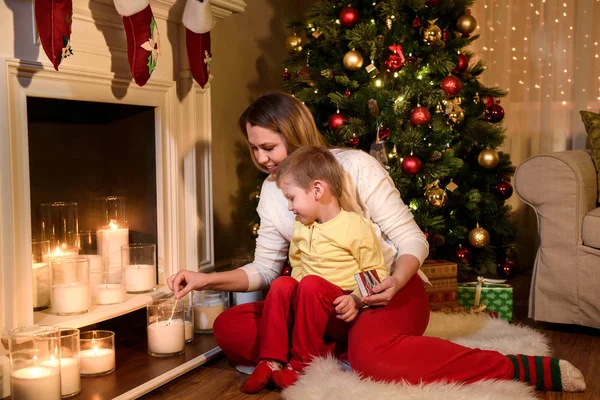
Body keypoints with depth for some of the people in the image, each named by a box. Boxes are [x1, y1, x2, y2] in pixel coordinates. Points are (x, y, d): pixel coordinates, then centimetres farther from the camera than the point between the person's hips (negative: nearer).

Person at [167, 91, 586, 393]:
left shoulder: (356, 166, -13)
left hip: (391, 292, -5)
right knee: (229, 329, -12)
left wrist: (395, 283, -31)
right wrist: (206, 279, -7)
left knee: (373, 356, -42)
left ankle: (531, 369, -28)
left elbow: (413, 241, -11)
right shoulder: (271, 191, 4)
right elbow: (265, 269, 7)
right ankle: (345, 348, -16)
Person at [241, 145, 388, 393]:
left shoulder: (356, 226, -11)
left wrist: (356, 300, -22)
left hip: (343, 314, -6)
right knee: (281, 285, -19)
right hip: (308, 307, 6)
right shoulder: (300, 228, 9)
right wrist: (295, 293, 2)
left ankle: (302, 364, -21)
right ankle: (272, 361, -16)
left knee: (310, 284, -30)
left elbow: (376, 274, -9)